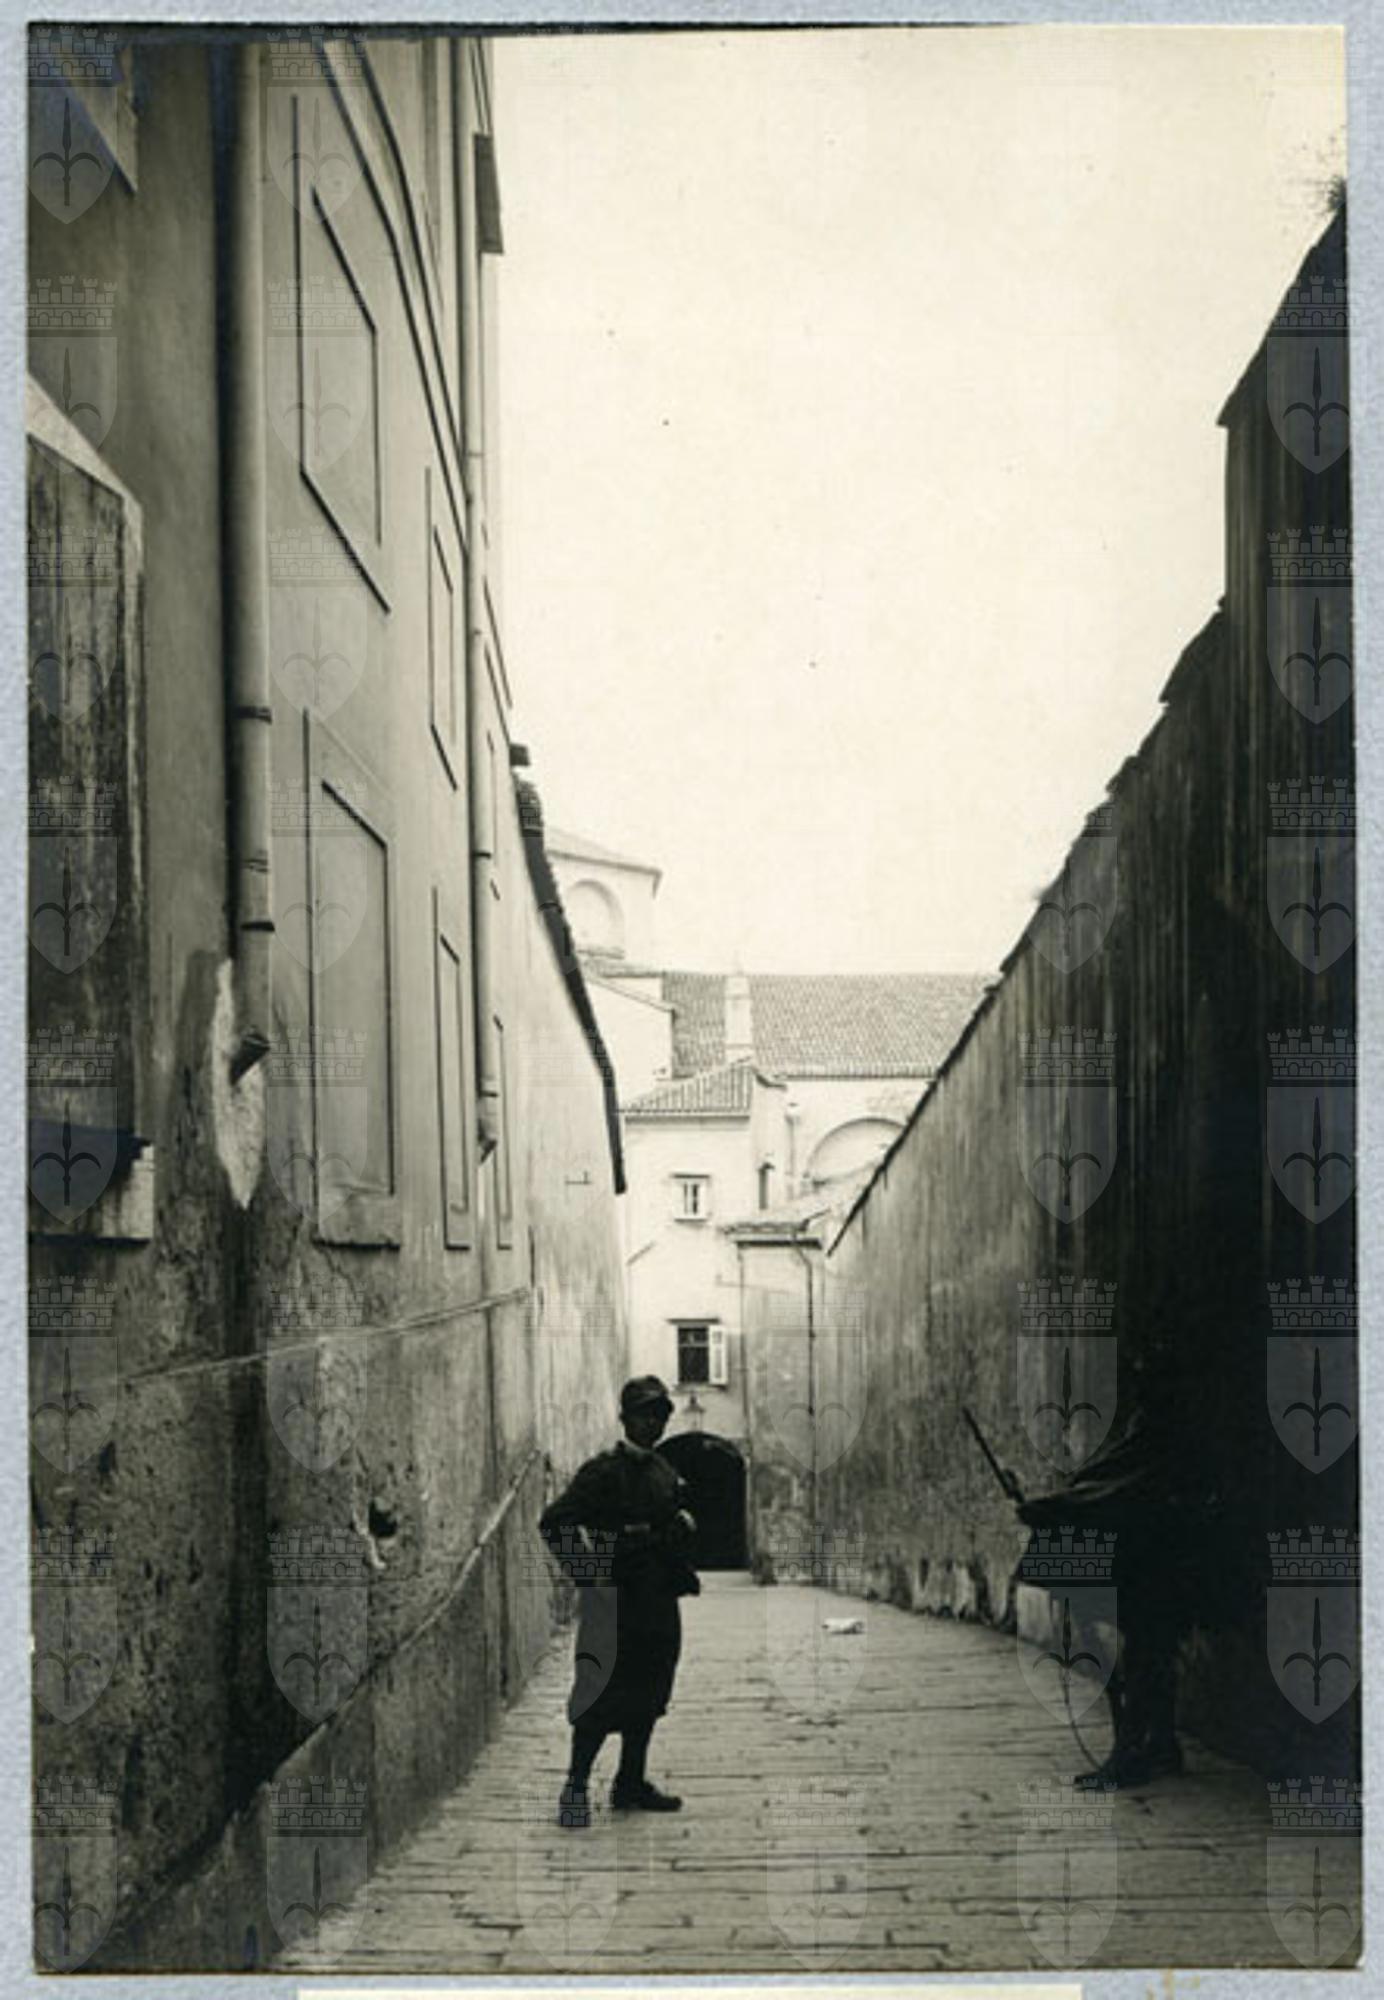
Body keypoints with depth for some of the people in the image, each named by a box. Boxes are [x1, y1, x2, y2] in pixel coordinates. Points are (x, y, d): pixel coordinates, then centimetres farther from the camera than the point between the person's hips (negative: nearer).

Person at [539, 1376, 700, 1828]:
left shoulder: (665, 1472, 13)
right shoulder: (605, 1471, -10)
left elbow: (680, 1519, 28)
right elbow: (554, 1523, -15)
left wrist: (682, 1525, 6)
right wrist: (588, 1574, -15)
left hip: (659, 1602, 7)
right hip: (613, 1602, -7)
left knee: (647, 1697, 12)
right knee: (602, 1696, -5)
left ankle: (631, 1784, 23)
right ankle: (576, 1788, 4)